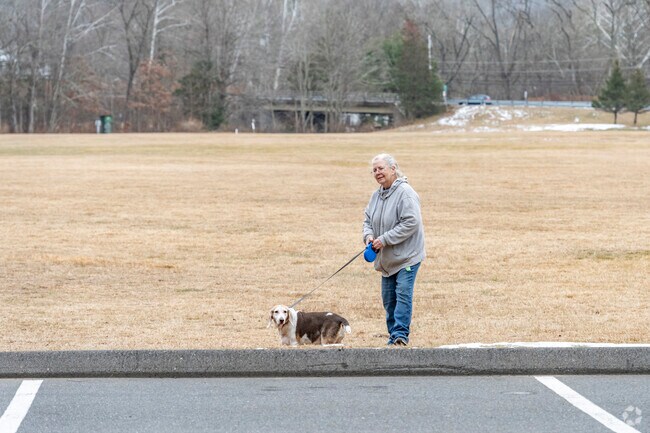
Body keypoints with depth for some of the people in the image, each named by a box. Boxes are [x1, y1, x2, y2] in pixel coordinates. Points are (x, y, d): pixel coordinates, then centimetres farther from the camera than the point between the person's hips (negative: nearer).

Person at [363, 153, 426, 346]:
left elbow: (411, 222, -24)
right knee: (388, 298, 10)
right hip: (387, 259, 8)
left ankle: (400, 334, -15)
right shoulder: (376, 195, 10)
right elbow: (368, 220, 18)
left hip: (406, 256, -8)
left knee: (403, 293, -14)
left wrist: (384, 239, -23)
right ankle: (393, 335, 19)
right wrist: (368, 235, -6)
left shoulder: (405, 193, -16)